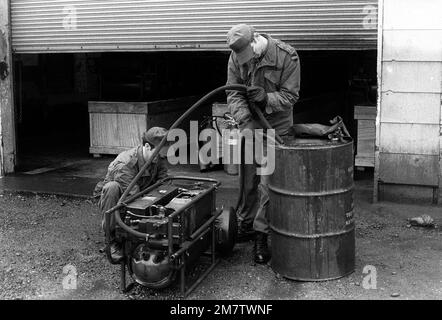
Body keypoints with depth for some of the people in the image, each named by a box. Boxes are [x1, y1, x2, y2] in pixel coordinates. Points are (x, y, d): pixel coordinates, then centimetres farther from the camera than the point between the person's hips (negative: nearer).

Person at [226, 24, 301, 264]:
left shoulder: (286, 56, -16)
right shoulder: (236, 58, -5)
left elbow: (290, 95, -12)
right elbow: (233, 94, -7)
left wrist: (266, 98, -31)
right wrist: (245, 120, -23)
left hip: (276, 125, -3)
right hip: (249, 123, 4)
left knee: (268, 182, -8)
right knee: (247, 178, 10)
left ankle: (261, 236, -1)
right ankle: (245, 224, 28)